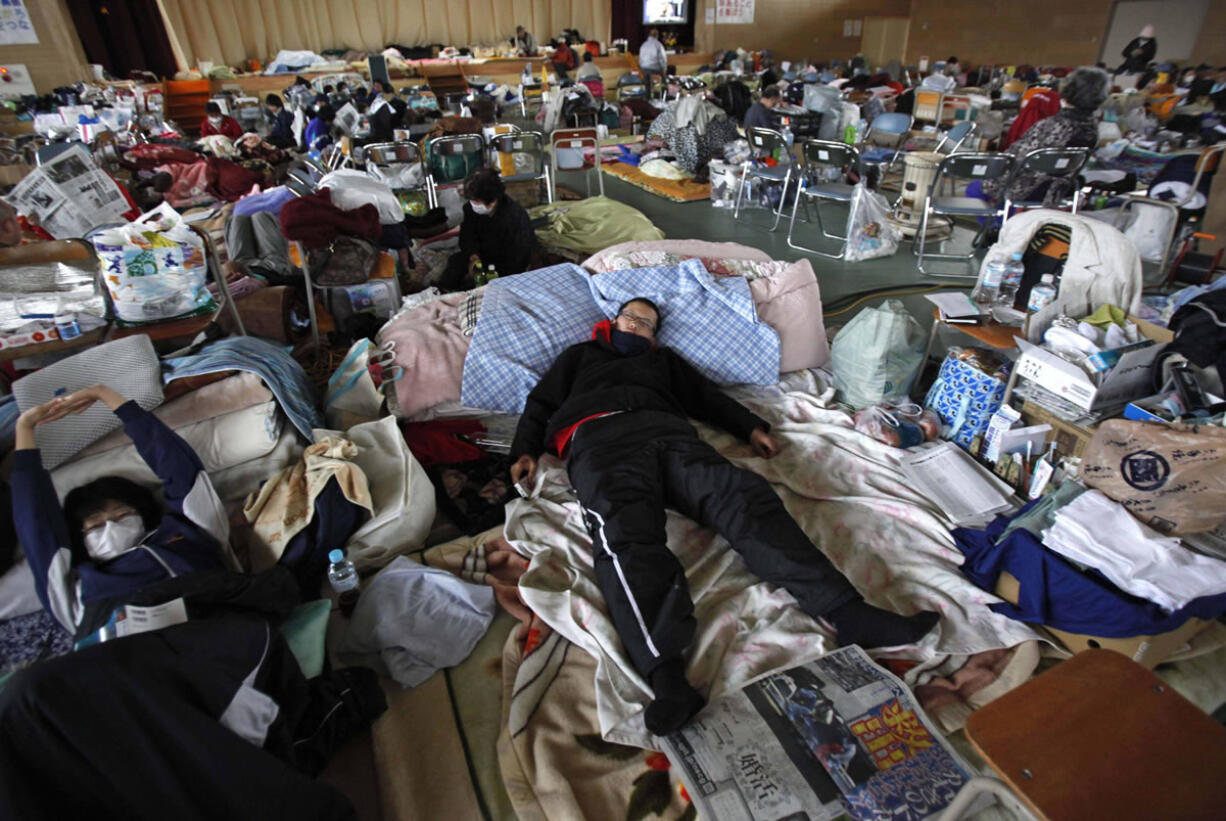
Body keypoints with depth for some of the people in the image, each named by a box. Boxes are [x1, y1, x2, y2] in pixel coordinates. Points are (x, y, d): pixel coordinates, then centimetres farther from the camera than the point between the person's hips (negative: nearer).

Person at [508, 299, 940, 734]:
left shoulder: (664, 359, 41)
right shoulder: (580, 355, 37)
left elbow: (708, 396, 31)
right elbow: (541, 404, 26)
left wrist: (751, 427, 14)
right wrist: (525, 451, 7)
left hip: (668, 430, 3)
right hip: (601, 434, -2)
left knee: (742, 495, -25)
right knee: (624, 528, -35)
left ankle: (848, 612, -37)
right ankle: (666, 675, -54)